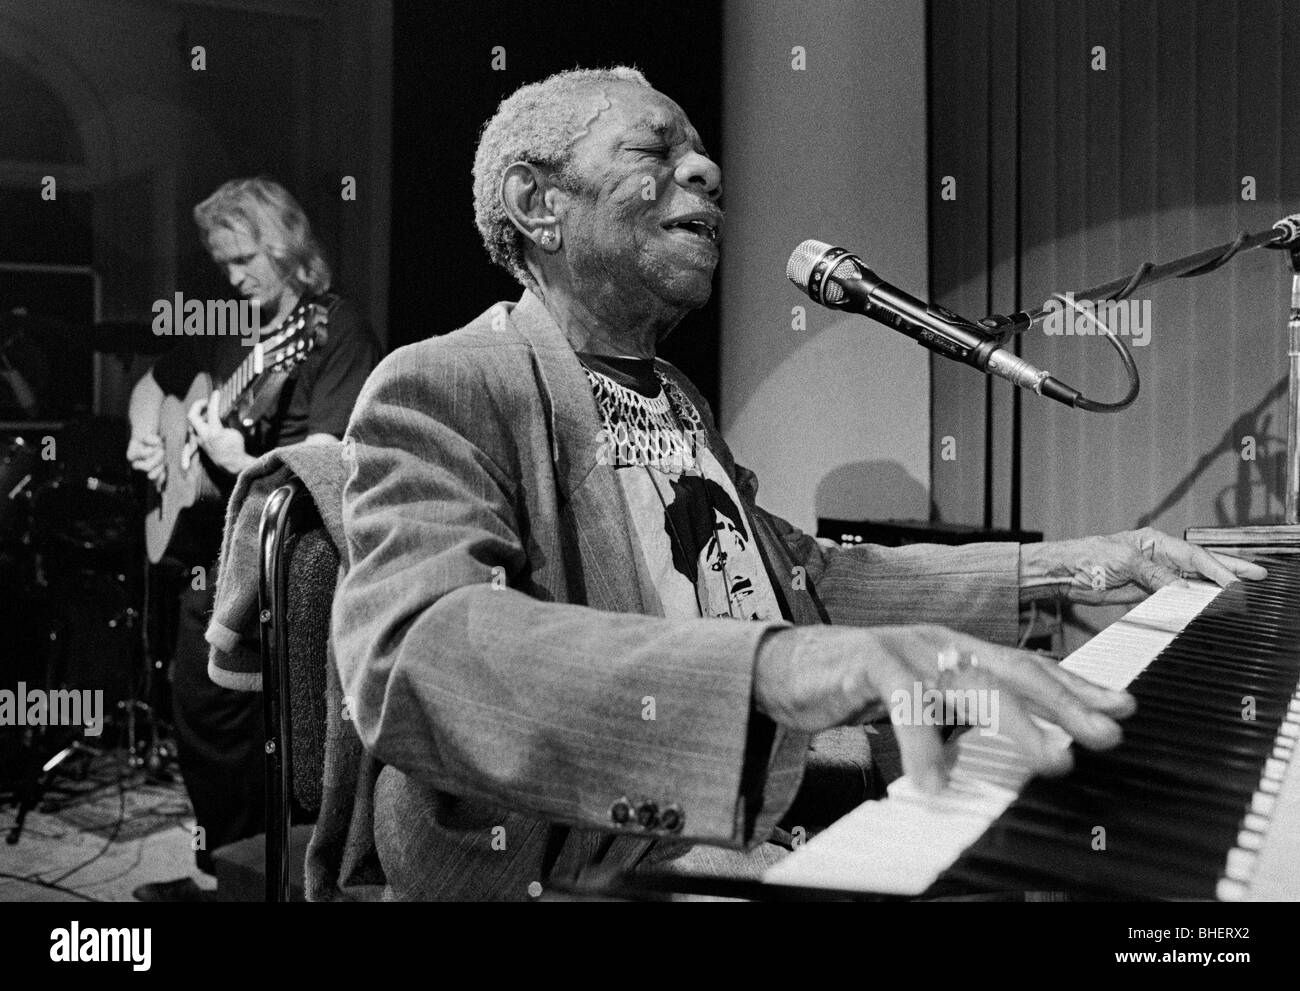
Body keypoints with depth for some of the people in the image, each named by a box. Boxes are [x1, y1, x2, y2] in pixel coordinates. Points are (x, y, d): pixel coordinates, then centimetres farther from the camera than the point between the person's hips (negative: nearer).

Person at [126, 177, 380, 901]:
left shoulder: (338, 330, -10)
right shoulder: (228, 328, 14)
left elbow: (325, 461, -21)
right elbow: (154, 385, 30)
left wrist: (237, 462, -30)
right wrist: (147, 437, 11)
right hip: (216, 548, 9)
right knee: (202, 707, 13)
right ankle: (224, 864, 28)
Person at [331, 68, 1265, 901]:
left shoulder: (676, 396, 18)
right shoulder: (436, 391, -10)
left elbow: (804, 580, 19)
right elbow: (413, 655, -28)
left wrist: (1053, 568, 6)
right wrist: (774, 664, -43)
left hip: (753, 845, 8)